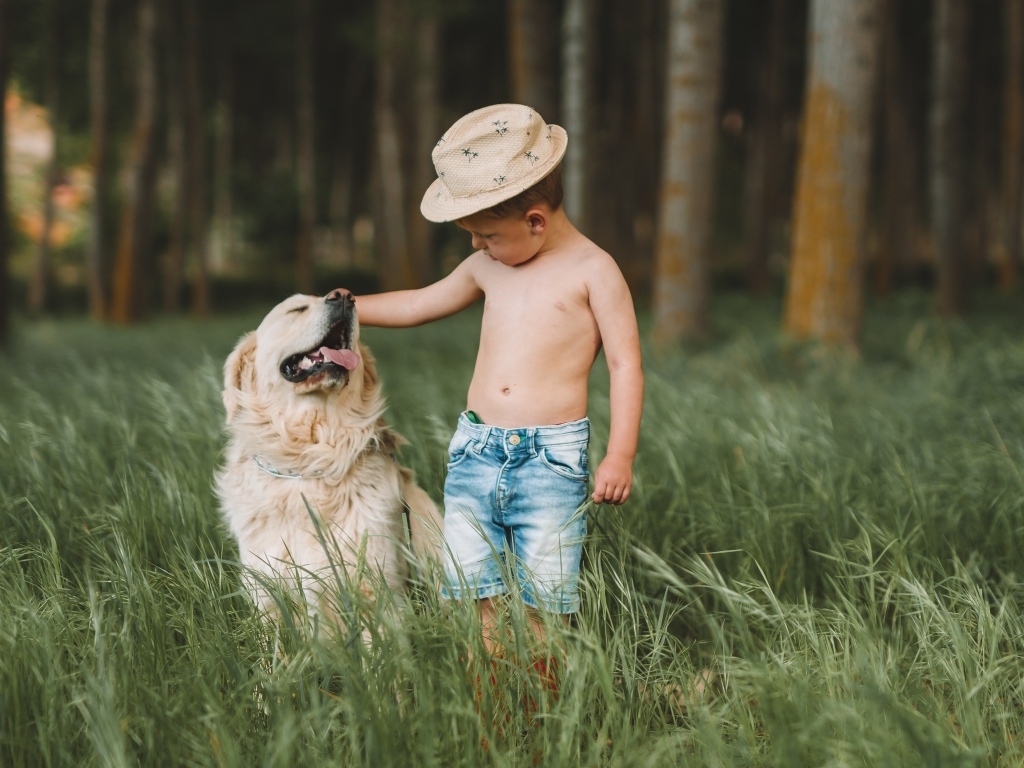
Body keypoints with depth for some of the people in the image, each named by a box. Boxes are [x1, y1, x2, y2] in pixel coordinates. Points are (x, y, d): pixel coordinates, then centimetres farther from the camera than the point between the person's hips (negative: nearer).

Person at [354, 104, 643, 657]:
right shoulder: (487, 269, 13)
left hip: (552, 457, -5)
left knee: (543, 601, -5)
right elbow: (420, 305, 30)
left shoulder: (592, 270, -3)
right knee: (474, 589, 3)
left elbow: (625, 366, -5)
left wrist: (620, 456, -12)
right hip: (474, 450, 6)